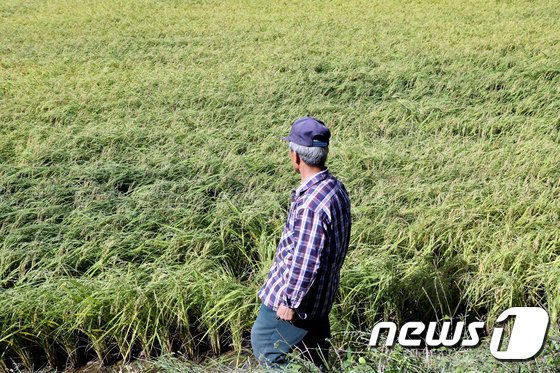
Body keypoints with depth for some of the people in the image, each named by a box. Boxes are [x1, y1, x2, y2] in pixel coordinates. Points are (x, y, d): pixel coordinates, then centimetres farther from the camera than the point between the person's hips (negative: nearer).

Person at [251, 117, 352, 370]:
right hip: (320, 293, 9)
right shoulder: (334, 187, -1)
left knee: (263, 343, 11)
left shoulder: (311, 203, -31)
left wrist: (291, 301, -15)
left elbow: (306, 262, -27)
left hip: (295, 293, -9)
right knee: (313, 355, 22)